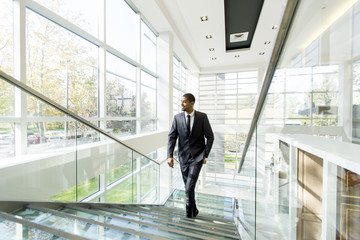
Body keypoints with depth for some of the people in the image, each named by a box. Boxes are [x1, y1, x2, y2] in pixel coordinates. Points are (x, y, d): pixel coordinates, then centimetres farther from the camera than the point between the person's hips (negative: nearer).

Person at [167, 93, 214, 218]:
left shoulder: (202, 117, -8)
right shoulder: (177, 117, -3)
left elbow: (210, 137, -2)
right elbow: (172, 137, -4)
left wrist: (205, 155, -4)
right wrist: (170, 156, -14)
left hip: (197, 157, -3)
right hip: (183, 156, 3)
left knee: (189, 187, -8)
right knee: (188, 187, 16)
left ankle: (189, 214, 18)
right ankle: (194, 210, 42)